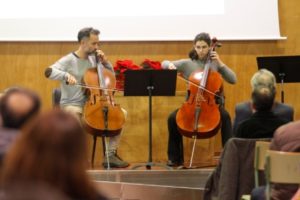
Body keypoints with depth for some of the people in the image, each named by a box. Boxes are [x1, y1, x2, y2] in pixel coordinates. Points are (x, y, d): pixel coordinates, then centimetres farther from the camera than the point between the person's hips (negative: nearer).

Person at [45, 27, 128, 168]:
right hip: (71, 104, -6)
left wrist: (105, 62, 1)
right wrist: (66, 75, -36)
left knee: (122, 113, -9)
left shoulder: (93, 59, 10)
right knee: (74, 114, -41)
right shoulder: (69, 60, -6)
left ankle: (111, 155, -12)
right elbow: (49, 72, -20)